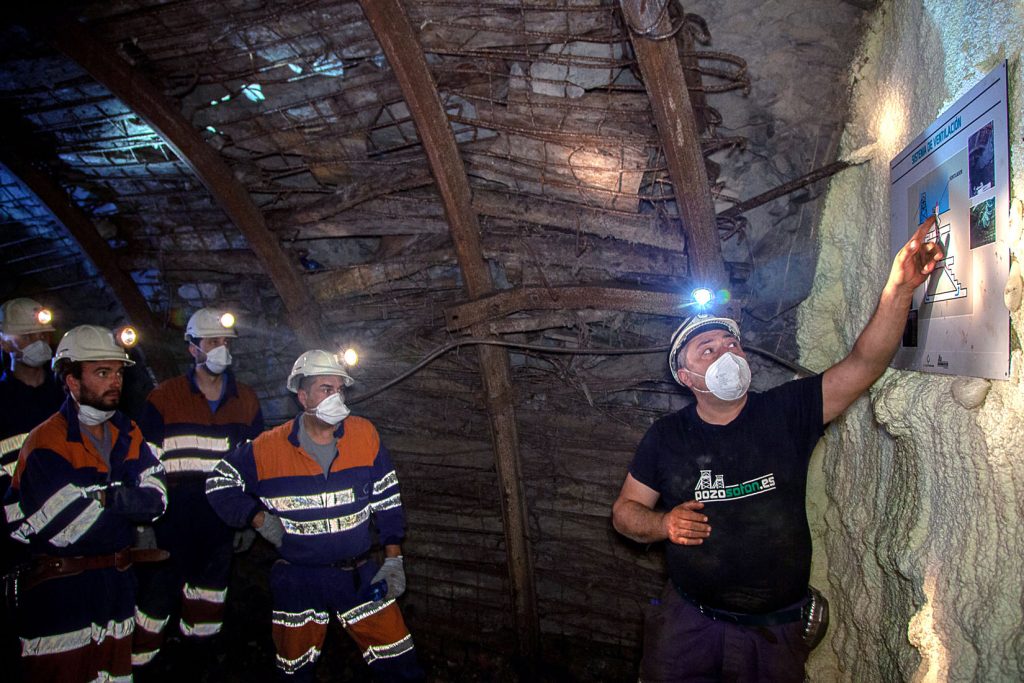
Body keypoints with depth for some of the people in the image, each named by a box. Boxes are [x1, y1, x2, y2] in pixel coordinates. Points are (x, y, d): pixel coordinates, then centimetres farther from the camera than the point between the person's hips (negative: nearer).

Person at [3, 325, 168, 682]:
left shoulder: (128, 434, 4)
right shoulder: (46, 444, -15)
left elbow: (156, 500, -6)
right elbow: (65, 528, -22)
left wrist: (100, 495, -20)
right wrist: (125, 496, -11)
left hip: (117, 588, 6)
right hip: (57, 597, -5)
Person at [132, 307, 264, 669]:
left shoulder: (246, 401, 6)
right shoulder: (164, 398, -4)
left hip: (223, 515, 4)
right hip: (174, 515, -3)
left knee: (212, 582, 17)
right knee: (159, 587, 0)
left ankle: (197, 649, 37)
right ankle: (138, 658, 19)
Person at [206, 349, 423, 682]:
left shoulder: (365, 434, -7)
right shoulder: (269, 447, -9)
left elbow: (387, 501, 0)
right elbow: (219, 483, 6)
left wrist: (393, 559, -2)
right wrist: (258, 518, -7)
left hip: (359, 575, 0)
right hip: (297, 579, 0)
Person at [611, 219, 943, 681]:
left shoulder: (787, 412, -6)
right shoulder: (665, 437, -5)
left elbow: (863, 364, -16)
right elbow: (625, 510, 2)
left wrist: (899, 287, -28)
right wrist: (662, 524, -19)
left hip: (776, 630, 0)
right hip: (689, 621, 0)